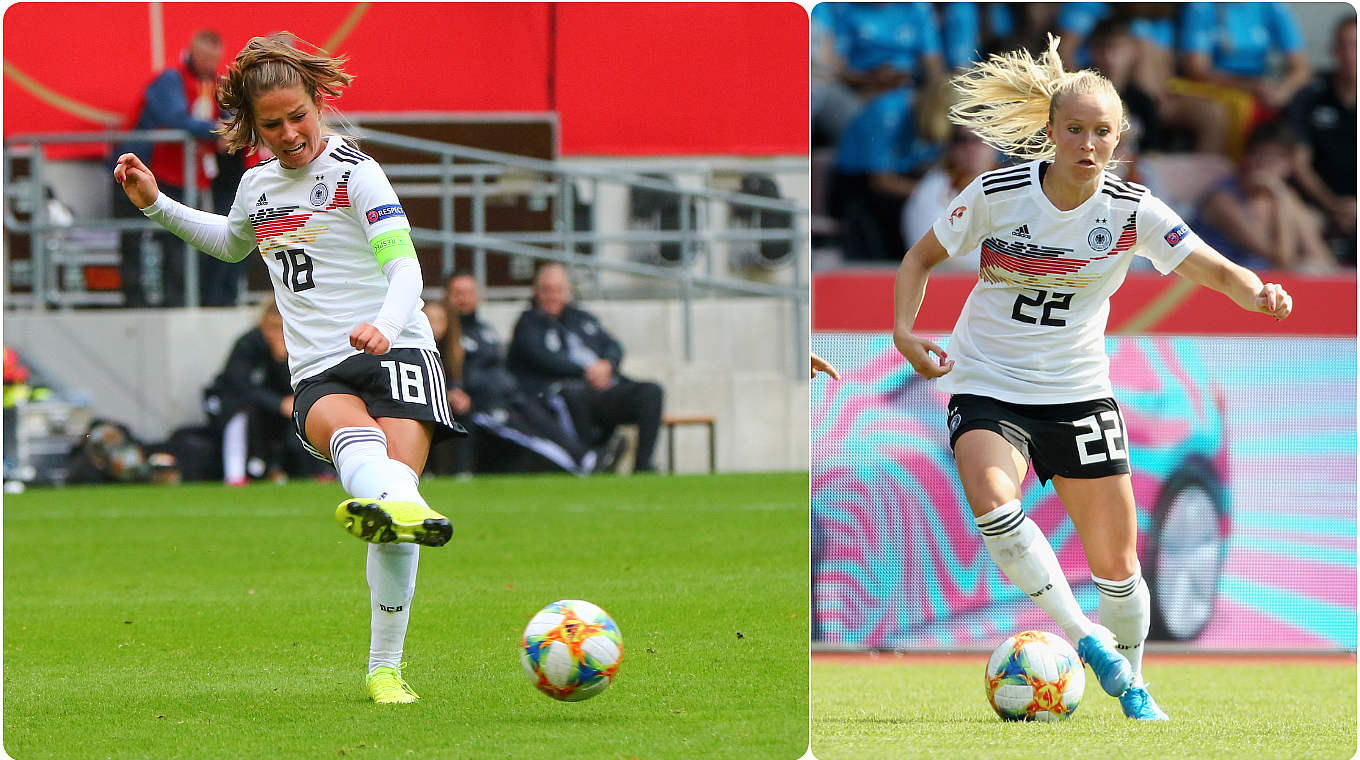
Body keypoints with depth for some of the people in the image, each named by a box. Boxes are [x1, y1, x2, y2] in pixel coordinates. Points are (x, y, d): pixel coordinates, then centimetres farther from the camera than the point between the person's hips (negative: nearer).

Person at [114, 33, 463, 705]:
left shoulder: (355, 171, 0)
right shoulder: (259, 185, 18)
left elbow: (403, 265, -12)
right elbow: (232, 244, 43)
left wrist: (385, 325, -32)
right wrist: (158, 206, 33)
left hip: (394, 351, -3)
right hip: (318, 374, 3)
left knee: (396, 466, -23)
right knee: (351, 430, -33)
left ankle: (385, 669, -14)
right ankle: (400, 504, -72)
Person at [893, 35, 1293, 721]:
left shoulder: (1130, 210, -8)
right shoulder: (996, 193, -9)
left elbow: (1215, 269, -15)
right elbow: (921, 257, 4)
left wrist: (1257, 292, -37)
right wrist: (904, 330, -12)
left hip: (1078, 393, 2)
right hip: (987, 387, -1)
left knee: (1117, 561, 3)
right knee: (991, 498, -32)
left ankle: (1130, 685, 28)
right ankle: (1084, 638, -22)